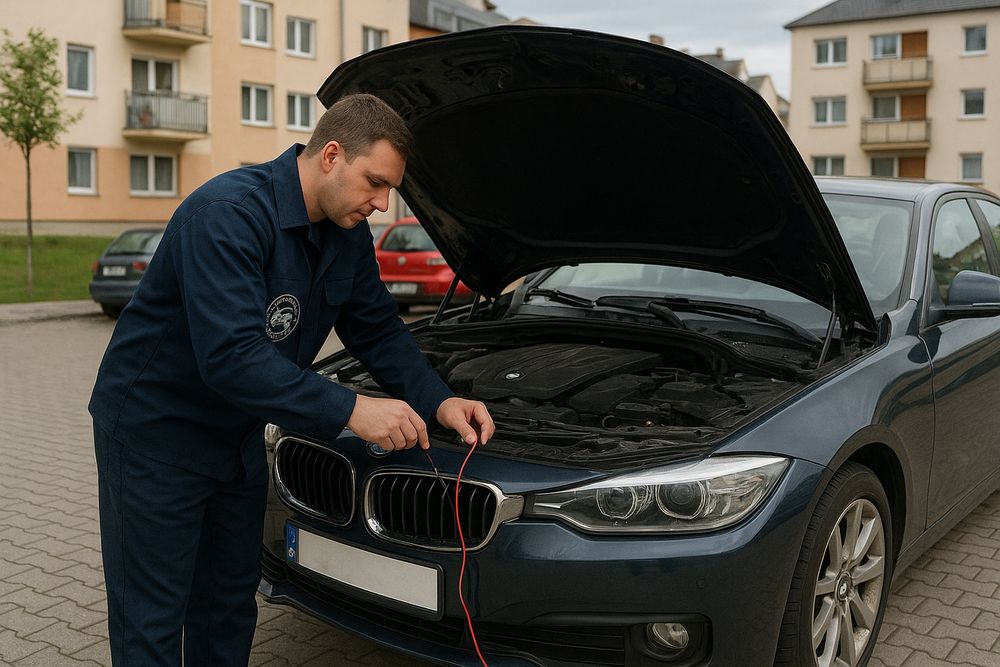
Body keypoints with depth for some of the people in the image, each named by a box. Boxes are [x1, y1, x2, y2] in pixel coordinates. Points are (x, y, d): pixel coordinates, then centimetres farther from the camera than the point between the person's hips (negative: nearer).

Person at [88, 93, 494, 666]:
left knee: (231, 598, 18)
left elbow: (379, 331, 4)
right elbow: (230, 357, -37)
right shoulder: (227, 215, -29)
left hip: (238, 434, 8)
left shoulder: (349, 235, -2)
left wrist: (439, 402, -11)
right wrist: (349, 410, -37)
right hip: (155, 431, -8)